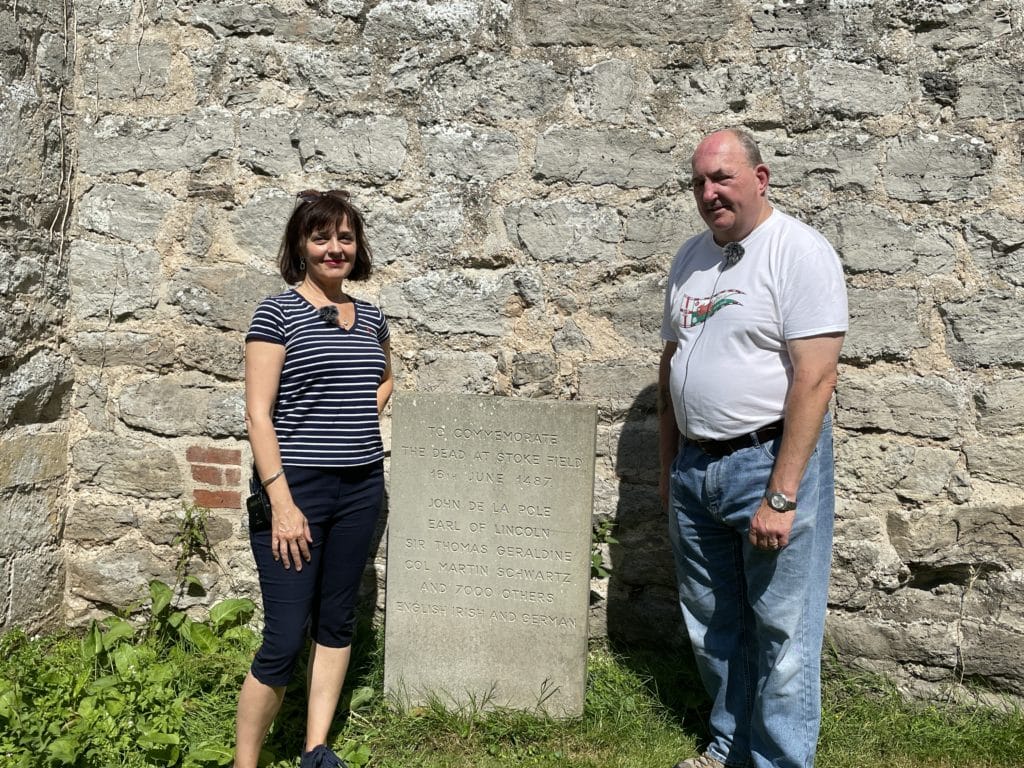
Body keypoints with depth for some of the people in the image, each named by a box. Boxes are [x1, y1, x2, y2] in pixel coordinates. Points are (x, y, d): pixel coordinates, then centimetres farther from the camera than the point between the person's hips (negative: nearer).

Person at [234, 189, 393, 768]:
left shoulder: (371, 318, 10)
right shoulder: (278, 313, -6)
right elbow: (258, 414, -11)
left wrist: (365, 418, 9)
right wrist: (282, 501, -18)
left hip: (361, 487, 6)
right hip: (295, 487, -6)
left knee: (337, 622, 12)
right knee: (286, 639, -5)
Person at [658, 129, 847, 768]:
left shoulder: (801, 252, -11)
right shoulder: (692, 257, 11)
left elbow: (814, 379, -18)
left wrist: (781, 495, -22)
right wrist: (669, 468, 15)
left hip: (771, 461, -7)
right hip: (695, 469, 7)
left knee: (782, 633, 2)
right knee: (713, 625, 16)